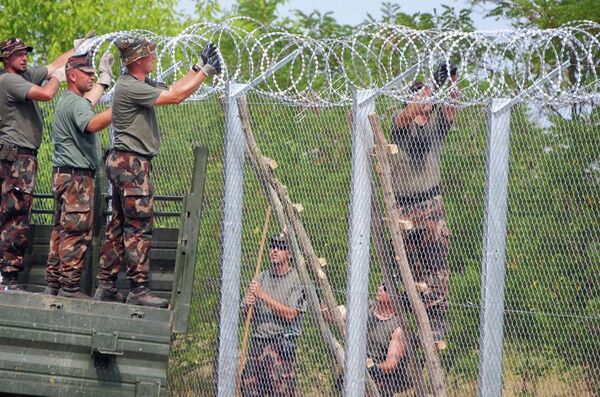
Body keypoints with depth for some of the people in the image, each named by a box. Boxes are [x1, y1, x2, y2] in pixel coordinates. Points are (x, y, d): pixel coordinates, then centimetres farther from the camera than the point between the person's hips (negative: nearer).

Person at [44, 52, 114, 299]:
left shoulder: (66, 101, 19)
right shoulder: (76, 103, -14)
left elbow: (90, 100, 41)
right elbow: (92, 124, -35)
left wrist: (105, 75, 48)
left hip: (64, 174, 11)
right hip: (76, 175, -11)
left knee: (61, 230, 12)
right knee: (78, 232, -11)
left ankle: (54, 284, 14)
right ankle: (69, 286, -13)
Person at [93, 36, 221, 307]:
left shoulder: (142, 84, 15)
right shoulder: (129, 87, -16)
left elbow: (173, 89, 18)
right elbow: (175, 97, -18)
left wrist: (199, 67, 14)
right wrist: (205, 71, -12)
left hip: (124, 163, 11)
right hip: (130, 162, -11)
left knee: (119, 225, 10)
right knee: (139, 226, -11)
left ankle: (106, 286, 12)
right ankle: (138, 289, -12)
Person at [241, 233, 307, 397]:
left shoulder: (297, 279, -2)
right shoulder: (261, 278, 16)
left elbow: (290, 314, -12)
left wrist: (262, 295, -13)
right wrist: (248, 305, -7)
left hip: (281, 343, -5)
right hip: (257, 343, 6)